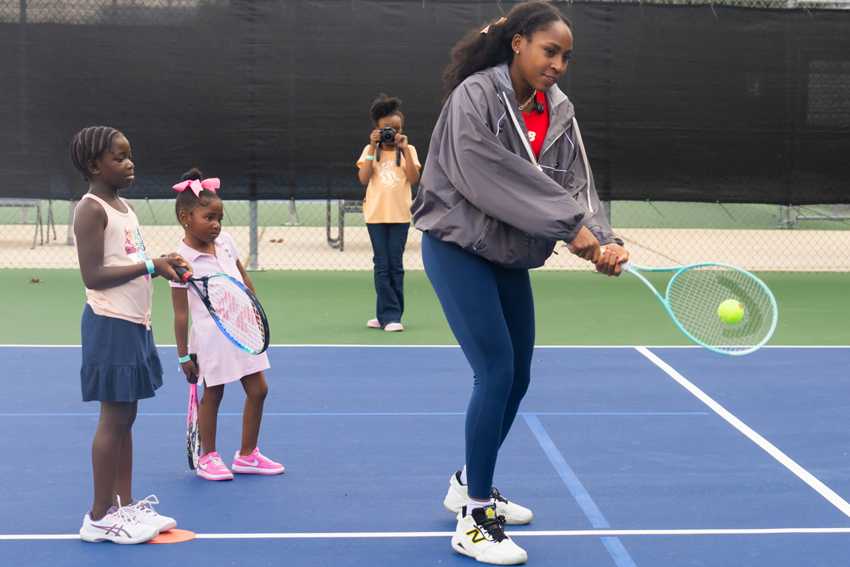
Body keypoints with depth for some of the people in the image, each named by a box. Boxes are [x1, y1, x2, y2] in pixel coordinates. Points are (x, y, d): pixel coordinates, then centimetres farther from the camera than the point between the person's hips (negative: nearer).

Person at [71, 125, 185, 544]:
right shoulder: (91, 209, -13)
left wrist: (161, 265, 0)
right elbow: (93, 276, -21)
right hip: (110, 325, -9)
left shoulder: (124, 207, 14)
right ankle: (99, 517, 5)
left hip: (133, 324, 9)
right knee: (112, 419, -3)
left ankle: (124, 505, 21)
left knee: (125, 417, 13)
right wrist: (150, 265, -22)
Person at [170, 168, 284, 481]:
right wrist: (183, 354, -12)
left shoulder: (226, 241, 4)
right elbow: (181, 313, -13)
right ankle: (208, 458, 23)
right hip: (210, 336, -7)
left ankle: (247, 455, 23)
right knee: (212, 395, 6)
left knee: (258, 390, 9)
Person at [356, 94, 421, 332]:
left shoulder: (408, 150, 4)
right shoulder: (370, 149, 5)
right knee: (382, 266, -1)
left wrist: (404, 150, -12)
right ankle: (389, 315, 1)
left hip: (400, 214, 0)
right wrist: (373, 148, -10)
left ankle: (387, 315, 10)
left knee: (395, 266, 3)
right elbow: (363, 178, -7)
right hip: (376, 214, 0)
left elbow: (414, 179, -9)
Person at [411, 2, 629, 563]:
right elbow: (491, 175, -27)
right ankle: (474, 522, -3)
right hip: (457, 248, -7)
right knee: (496, 374, -14)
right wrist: (569, 225, -29)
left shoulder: (560, 111, 2)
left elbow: (577, 184, -5)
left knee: (517, 378, 11)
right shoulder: (474, 96, -17)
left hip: (510, 257, 7)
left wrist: (603, 239, -23)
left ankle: (470, 485, 34)